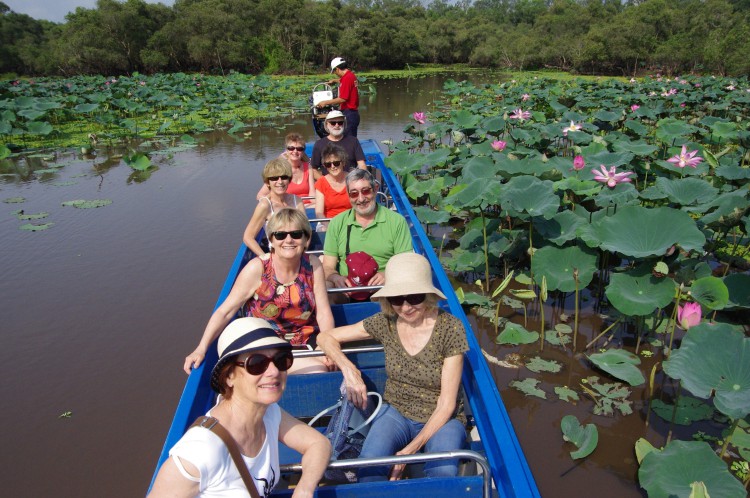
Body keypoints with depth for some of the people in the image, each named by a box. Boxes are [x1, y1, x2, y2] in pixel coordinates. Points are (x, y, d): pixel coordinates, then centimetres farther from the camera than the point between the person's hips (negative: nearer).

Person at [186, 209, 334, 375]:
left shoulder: (313, 265, -4)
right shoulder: (257, 268, -13)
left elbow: (323, 313, -5)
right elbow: (225, 311, -14)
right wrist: (201, 349, -22)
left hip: (306, 341, 4)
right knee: (319, 372, -25)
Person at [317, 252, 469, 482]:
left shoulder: (450, 328, -16)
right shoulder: (385, 322, -7)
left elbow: (447, 403, -15)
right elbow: (326, 337, 2)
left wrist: (411, 449, -24)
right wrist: (348, 369, -18)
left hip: (441, 418, -2)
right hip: (396, 413, 2)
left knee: (443, 472, -35)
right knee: (369, 466, -30)